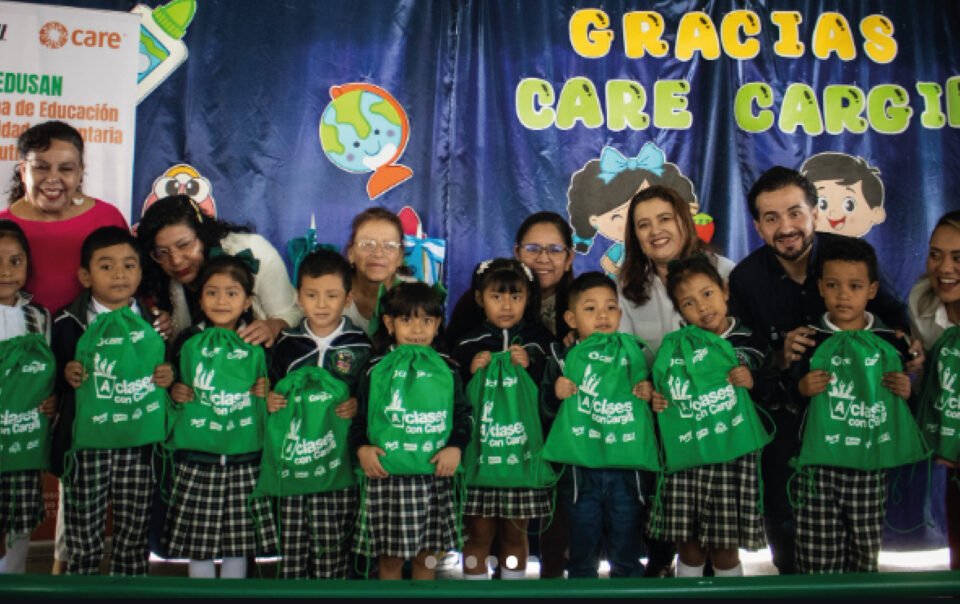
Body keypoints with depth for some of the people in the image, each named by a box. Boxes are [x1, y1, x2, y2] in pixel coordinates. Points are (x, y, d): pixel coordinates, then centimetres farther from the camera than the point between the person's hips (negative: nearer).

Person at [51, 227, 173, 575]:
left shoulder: (154, 322, 5)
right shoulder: (68, 324, -4)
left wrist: (168, 377, -4)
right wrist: (66, 376, -18)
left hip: (139, 444, 2)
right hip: (86, 445, -2)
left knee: (134, 537, 13)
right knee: (83, 540, 7)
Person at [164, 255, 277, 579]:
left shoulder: (258, 346, 3)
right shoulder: (187, 343, 1)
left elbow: (272, 397, 12)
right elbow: (170, 386, 9)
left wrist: (266, 392, -7)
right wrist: (174, 394, -9)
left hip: (244, 457, 1)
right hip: (197, 457, 0)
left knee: (239, 540, 8)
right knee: (198, 540, 7)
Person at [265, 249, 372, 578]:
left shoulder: (360, 345, 0)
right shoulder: (286, 344, 6)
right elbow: (271, 391, 17)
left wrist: (359, 405, -15)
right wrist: (269, 401, -4)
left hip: (341, 460, -2)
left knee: (334, 547, 2)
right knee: (292, 544, 4)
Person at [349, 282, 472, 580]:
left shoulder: (446, 369, 5)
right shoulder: (376, 370, 1)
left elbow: (463, 414, 5)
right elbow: (359, 416, 2)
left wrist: (456, 446, -10)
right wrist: (361, 447, -14)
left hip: (434, 479, 2)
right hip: (387, 479, -1)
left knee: (427, 556, 12)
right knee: (389, 558, 8)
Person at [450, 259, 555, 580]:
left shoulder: (540, 341, 3)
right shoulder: (468, 344, 2)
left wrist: (530, 369, -15)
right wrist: (471, 373, -15)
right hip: (479, 450, -1)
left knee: (515, 532, 11)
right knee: (479, 532, 4)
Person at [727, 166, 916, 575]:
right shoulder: (745, 278, -14)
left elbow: (894, 316, -1)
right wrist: (779, 358, -30)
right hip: (783, 414, 0)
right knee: (781, 513, 11)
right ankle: (792, 575, 39)